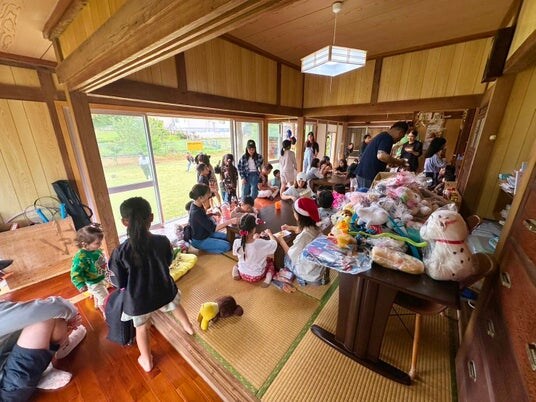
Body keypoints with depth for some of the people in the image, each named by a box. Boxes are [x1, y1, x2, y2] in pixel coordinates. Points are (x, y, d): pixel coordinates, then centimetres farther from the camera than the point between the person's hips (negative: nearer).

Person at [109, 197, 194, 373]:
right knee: (175, 305, 33)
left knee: (141, 328, 26)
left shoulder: (120, 252, -25)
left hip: (138, 299, -1)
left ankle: (146, 360, 47)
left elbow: (121, 283, -10)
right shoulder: (163, 241, -21)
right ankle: (188, 327, 56)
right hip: (164, 290, 2)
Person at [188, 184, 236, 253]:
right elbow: (213, 228, -31)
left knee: (227, 237, 13)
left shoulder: (197, 205, -6)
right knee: (227, 246, -14)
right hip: (199, 240, -9)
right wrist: (230, 221, -30)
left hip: (204, 233, 9)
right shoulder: (196, 212, -34)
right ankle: (203, 249, 1)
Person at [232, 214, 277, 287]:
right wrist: (269, 233, 8)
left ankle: (236, 270, 8)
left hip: (243, 275, 3)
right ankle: (268, 277, 0)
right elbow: (274, 243, -12)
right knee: (270, 261, 25)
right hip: (257, 276, -2)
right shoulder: (261, 243, -32)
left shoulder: (236, 242, -23)